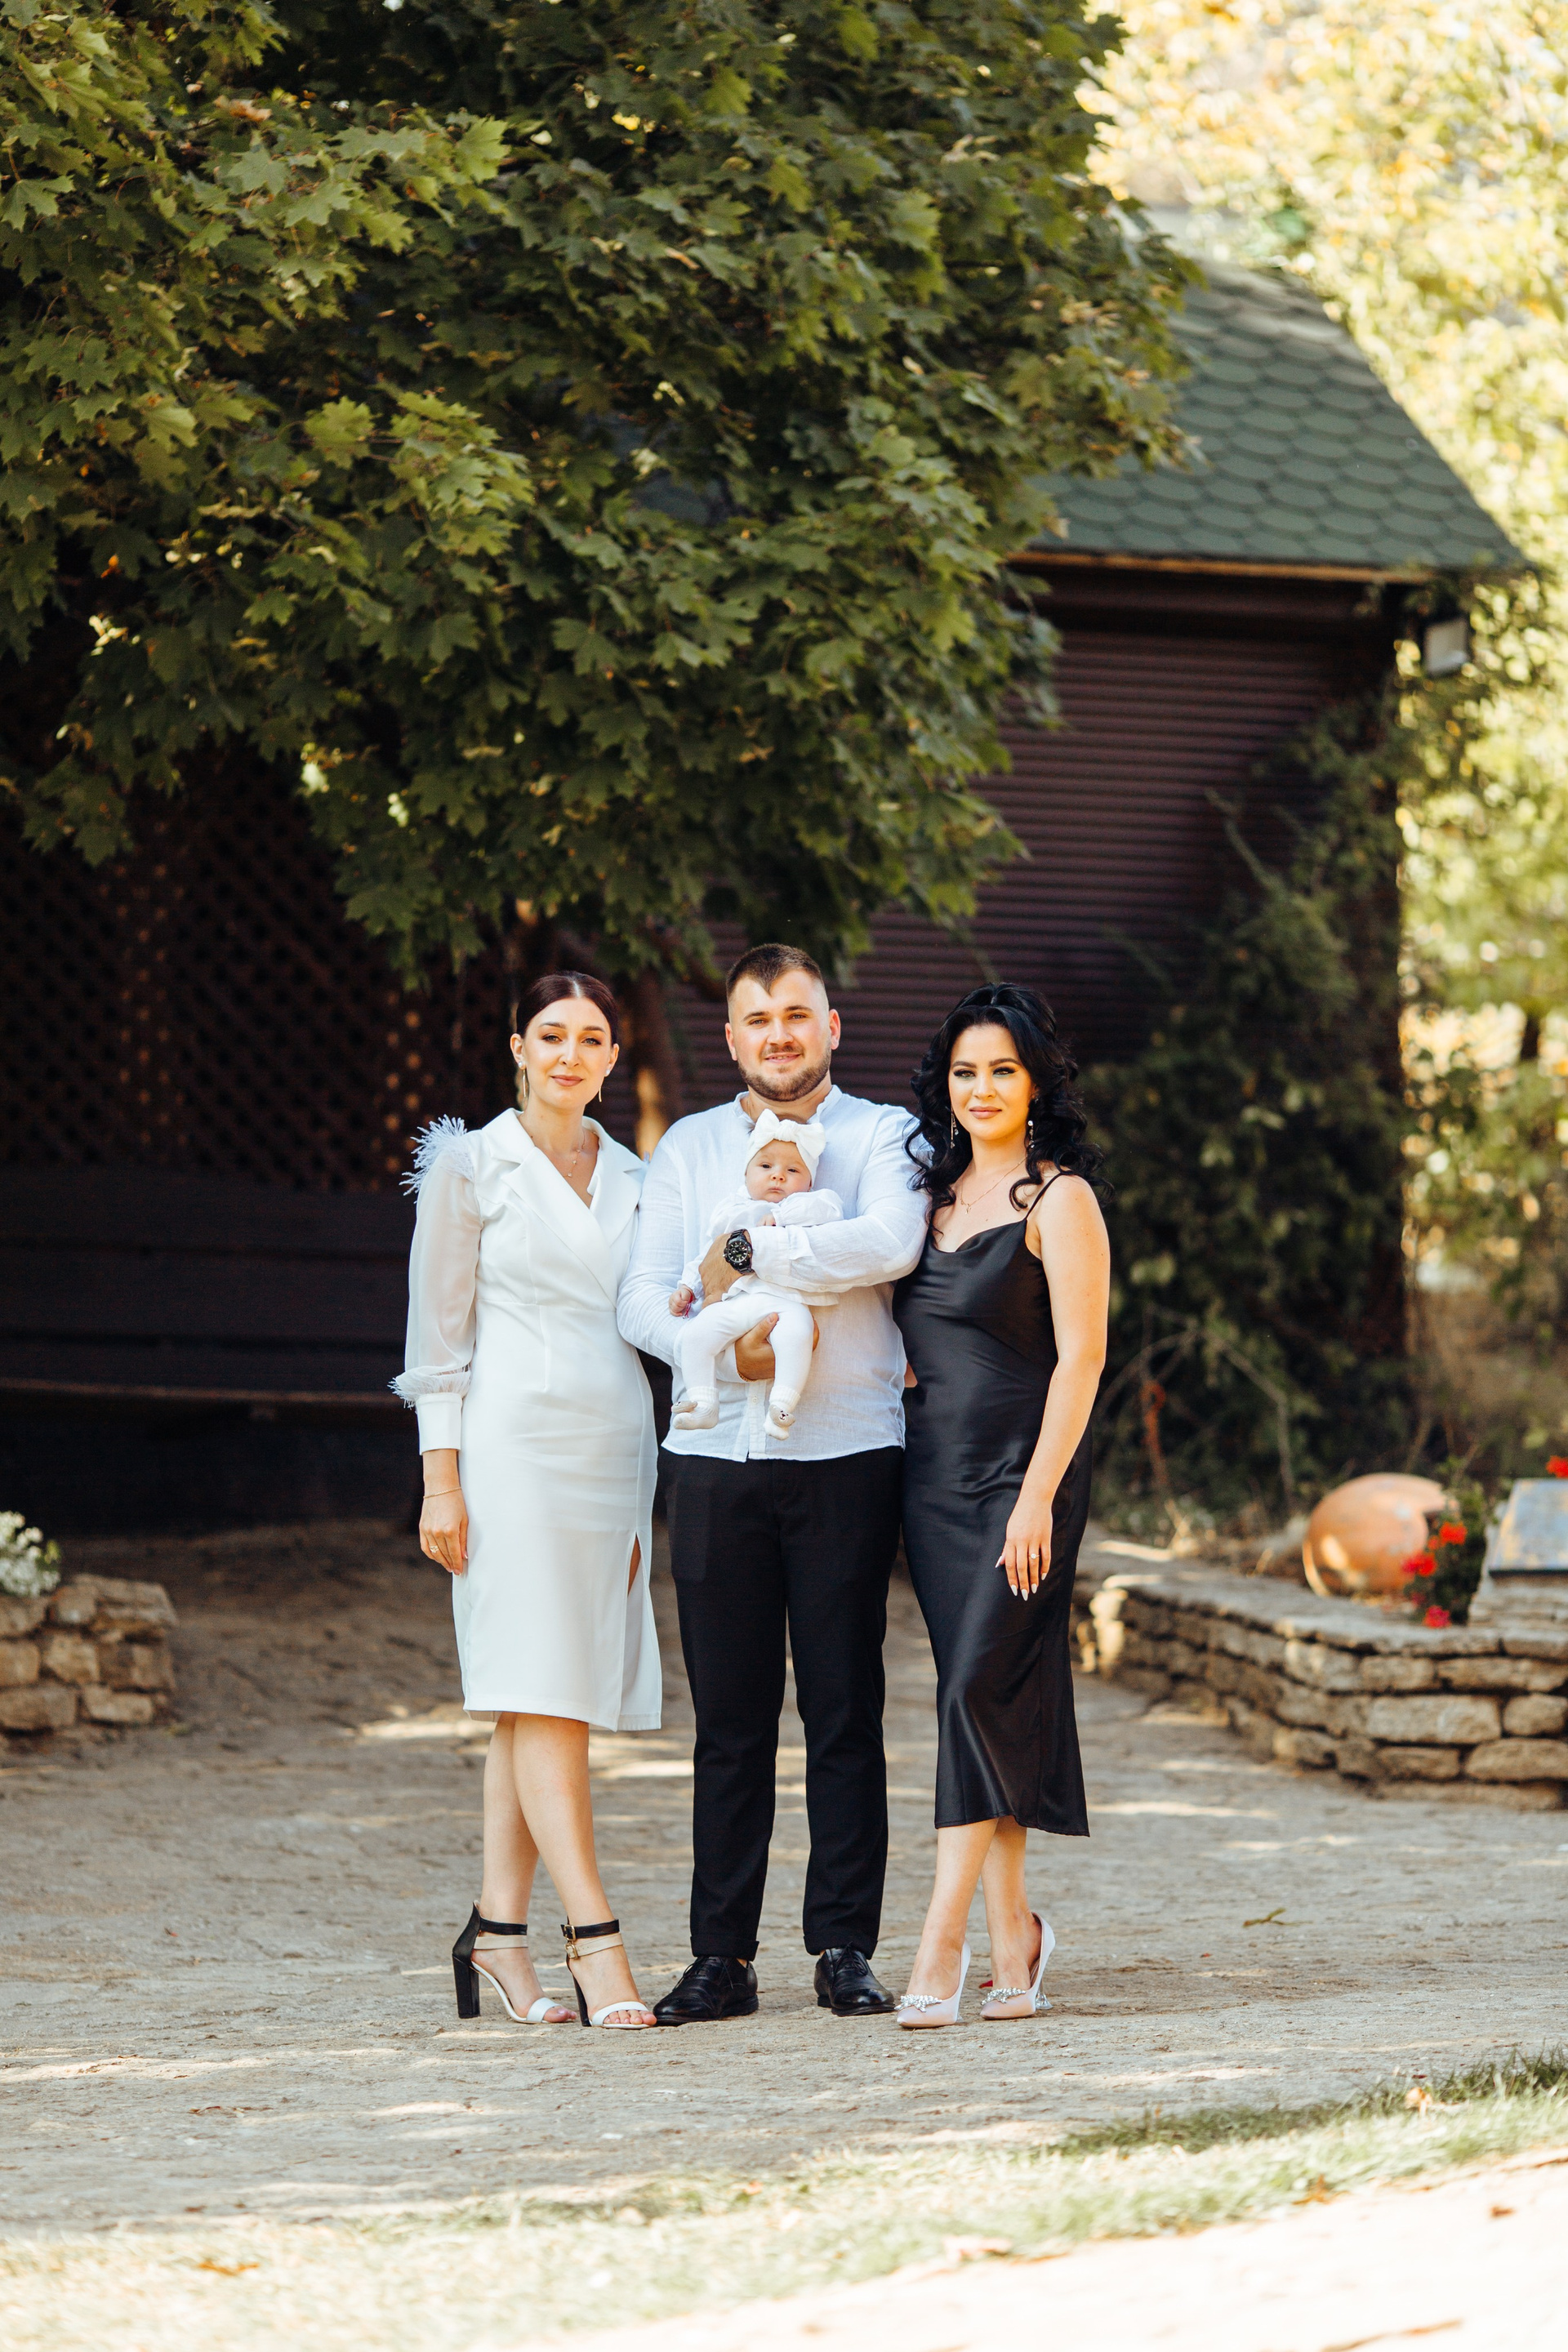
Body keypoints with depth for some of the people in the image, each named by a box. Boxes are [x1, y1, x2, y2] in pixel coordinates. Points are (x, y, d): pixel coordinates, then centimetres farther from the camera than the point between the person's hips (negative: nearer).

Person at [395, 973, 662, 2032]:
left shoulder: (632, 1177, 15)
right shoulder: (471, 1168, 2)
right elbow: (439, 1333, 0)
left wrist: (649, 1490, 14)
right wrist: (441, 1479, -7)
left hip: (615, 1448, 5)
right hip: (515, 1440, -5)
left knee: (542, 1703, 3)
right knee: (542, 1694, -11)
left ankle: (498, 1933, 7)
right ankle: (594, 1940, -16)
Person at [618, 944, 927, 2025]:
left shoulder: (880, 1134, 7)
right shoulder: (689, 1147, 15)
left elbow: (891, 1242, -15)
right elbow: (644, 1299, 7)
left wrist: (750, 1252, -11)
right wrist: (724, 1346, -13)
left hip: (847, 1457, -2)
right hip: (718, 1455, 2)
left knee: (846, 1712, 0)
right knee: (729, 1719, 2)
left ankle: (846, 1948, 5)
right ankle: (723, 1956, 4)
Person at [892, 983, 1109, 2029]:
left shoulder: (1058, 1199, -6)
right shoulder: (938, 1192, 15)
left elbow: (1080, 1358, -12)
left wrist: (1038, 1497, -18)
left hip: (1020, 1473, -7)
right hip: (933, 1474, 7)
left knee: (978, 1693, -12)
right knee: (974, 1698, 6)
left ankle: (942, 1943, -13)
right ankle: (1011, 1928, 13)